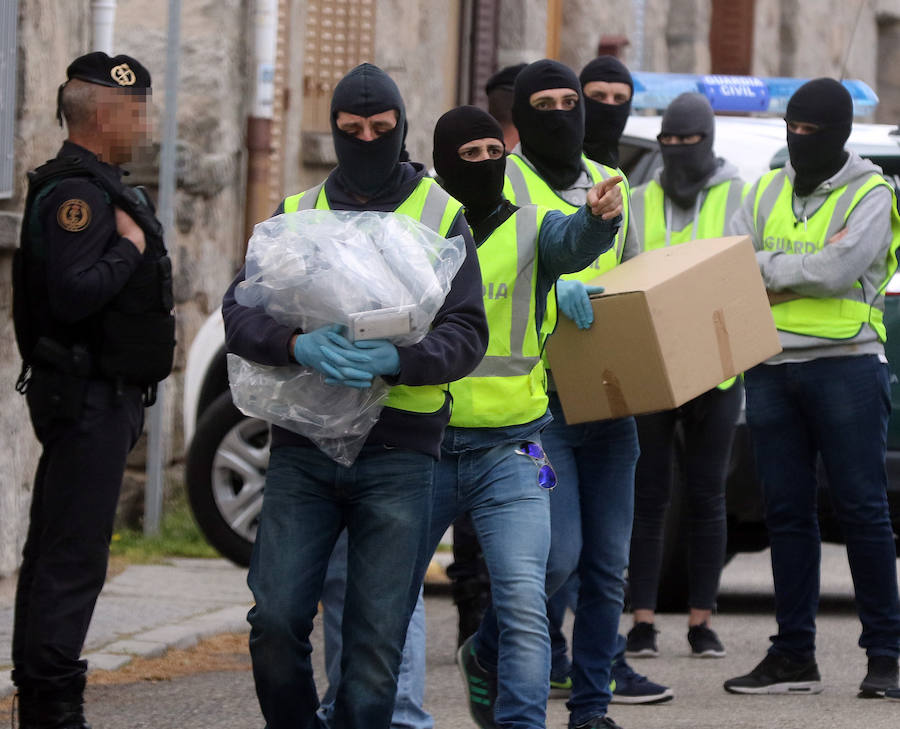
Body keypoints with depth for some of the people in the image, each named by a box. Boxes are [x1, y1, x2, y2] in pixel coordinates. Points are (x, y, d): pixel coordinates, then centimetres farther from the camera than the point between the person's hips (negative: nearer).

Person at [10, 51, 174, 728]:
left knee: (56, 549, 13)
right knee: (73, 553, -11)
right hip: (88, 395, -11)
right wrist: (131, 247, -17)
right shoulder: (76, 193, -17)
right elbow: (73, 294, -28)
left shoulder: (100, 189, 17)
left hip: (101, 395, 11)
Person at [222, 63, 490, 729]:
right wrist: (298, 344, -20)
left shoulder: (442, 216, 8)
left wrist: (396, 360, -20)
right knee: (276, 619, -6)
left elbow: (467, 334, 0)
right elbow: (239, 312, 2)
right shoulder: (296, 215, 13)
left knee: (377, 637, -3)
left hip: (398, 453, -1)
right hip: (303, 448, 1)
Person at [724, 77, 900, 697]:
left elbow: (837, 269, -16)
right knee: (787, 512, 6)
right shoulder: (767, 192, 15)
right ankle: (794, 656, 11)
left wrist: (762, 266, -8)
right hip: (771, 365, 5)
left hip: (844, 362, -5)